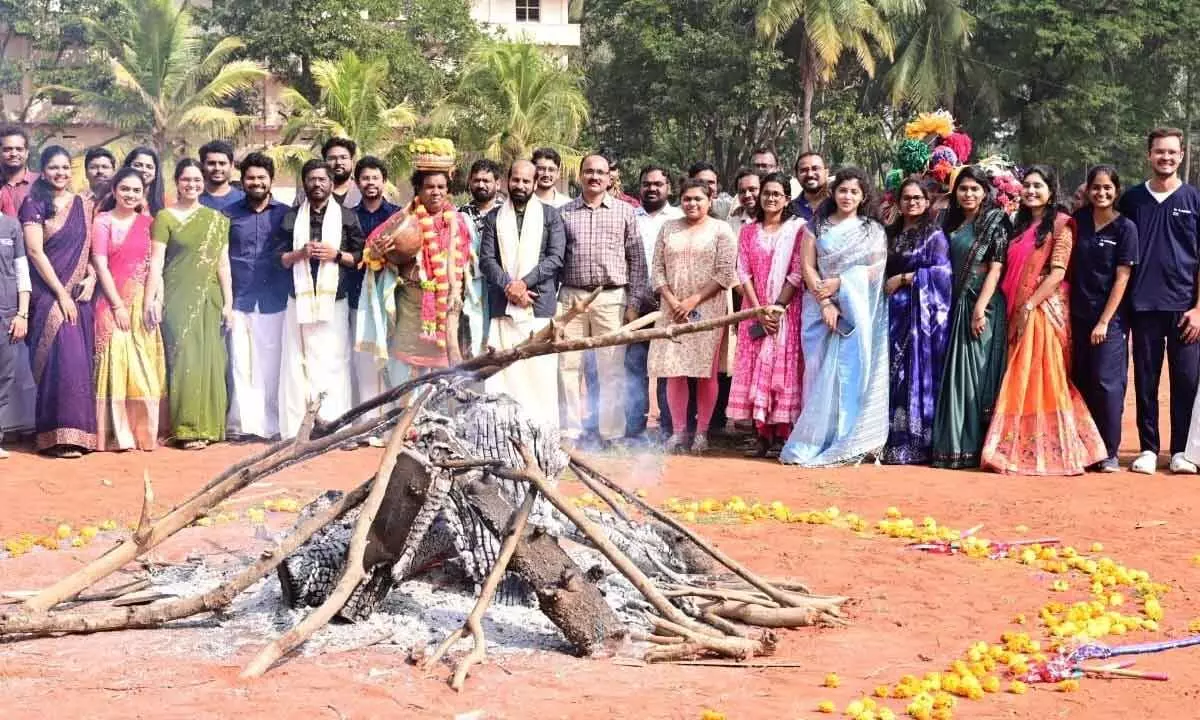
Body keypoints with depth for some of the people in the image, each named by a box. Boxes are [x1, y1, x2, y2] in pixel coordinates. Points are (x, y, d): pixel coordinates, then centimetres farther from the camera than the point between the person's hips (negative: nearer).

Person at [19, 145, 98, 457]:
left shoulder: (81, 204, 12)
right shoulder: (34, 204, -2)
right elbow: (35, 251, -9)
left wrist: (92, 277, -3)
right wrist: (61, 293, -13)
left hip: (79, 294, 5)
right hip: (49, 294, -5)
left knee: (79, 361, 2)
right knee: (61, 360, -14)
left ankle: (79, 432, 7)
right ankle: (60, 435, -10)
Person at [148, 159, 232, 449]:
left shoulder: (217, 220, 11)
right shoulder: (165, 217, 1)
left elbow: (223, 264, 10)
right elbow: (156, 262, -5)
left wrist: (228, 303, 6)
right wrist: (152, 300, -15)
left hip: (209, 299, 4)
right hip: (178, 299, -3)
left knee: (210, 359, 4)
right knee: (185, 358, -6)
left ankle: (208, 426, 11)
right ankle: (188, 428, -2)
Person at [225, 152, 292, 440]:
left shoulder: (284, 214, 7)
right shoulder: (230, 215, 9)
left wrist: (292, 294, -1)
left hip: (273, 301, 0)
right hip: (239, 301, 1)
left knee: (270, 365, 2)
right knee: (240, 365, -2)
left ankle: (269, 425, 10)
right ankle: (243, 424, 3)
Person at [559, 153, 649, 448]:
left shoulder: (624, 212, 7)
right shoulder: (564, 213, 9)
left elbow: (637, 260, 6)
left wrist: (634, 303, -1)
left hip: (611, 297, -1)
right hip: (571, 296, 1)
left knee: (611, 368, 1)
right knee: (568, 365, 2)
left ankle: (611, 434, 8)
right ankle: (569, 432, 11)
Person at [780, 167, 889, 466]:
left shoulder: (873, 230, 9)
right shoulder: (817, 226, 10)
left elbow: (875, 270, -2)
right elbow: (807, 266, 1)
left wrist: (838, 284, -13)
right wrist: (825, 302, -11)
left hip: (858, 312, 0)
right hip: (822, 309, 0)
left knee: (853, 371, -5)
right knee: (822, 373, -4)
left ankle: (849, 445, -2)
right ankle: (816, 441, -1)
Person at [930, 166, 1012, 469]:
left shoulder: (995, 221, -3)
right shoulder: (952, 223, 15)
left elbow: (996, 268, -10)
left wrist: (980, 308, -18)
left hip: (983, 304, -6)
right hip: (956, 304, 6)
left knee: (977, 370, -6)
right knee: (956, 372, 5)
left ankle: (975, 446, -2)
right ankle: (954, 443, 10)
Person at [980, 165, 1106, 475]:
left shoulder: (1061, 224, -4)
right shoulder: (1021, 226, 18)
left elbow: (1057, 273, -12)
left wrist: (1029, 306, -16)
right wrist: (1012, 308, 5)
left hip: (1045, 309, -7)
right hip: (1017, 313, 7)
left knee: (1043, 379, -8)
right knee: (1019, 381, 8)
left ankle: (1050, 449, -3)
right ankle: (1020, 447, 13)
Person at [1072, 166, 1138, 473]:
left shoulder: (1125, 227, -5)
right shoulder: (1079, 220, 6)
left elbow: (1122, 278, -8)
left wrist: (1104, 322, -12)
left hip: (1110, 317, -4)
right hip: (1079, 315, 4)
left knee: (1107, 382, -7)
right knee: (1081, 382, 7)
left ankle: (1109, 453, 0)